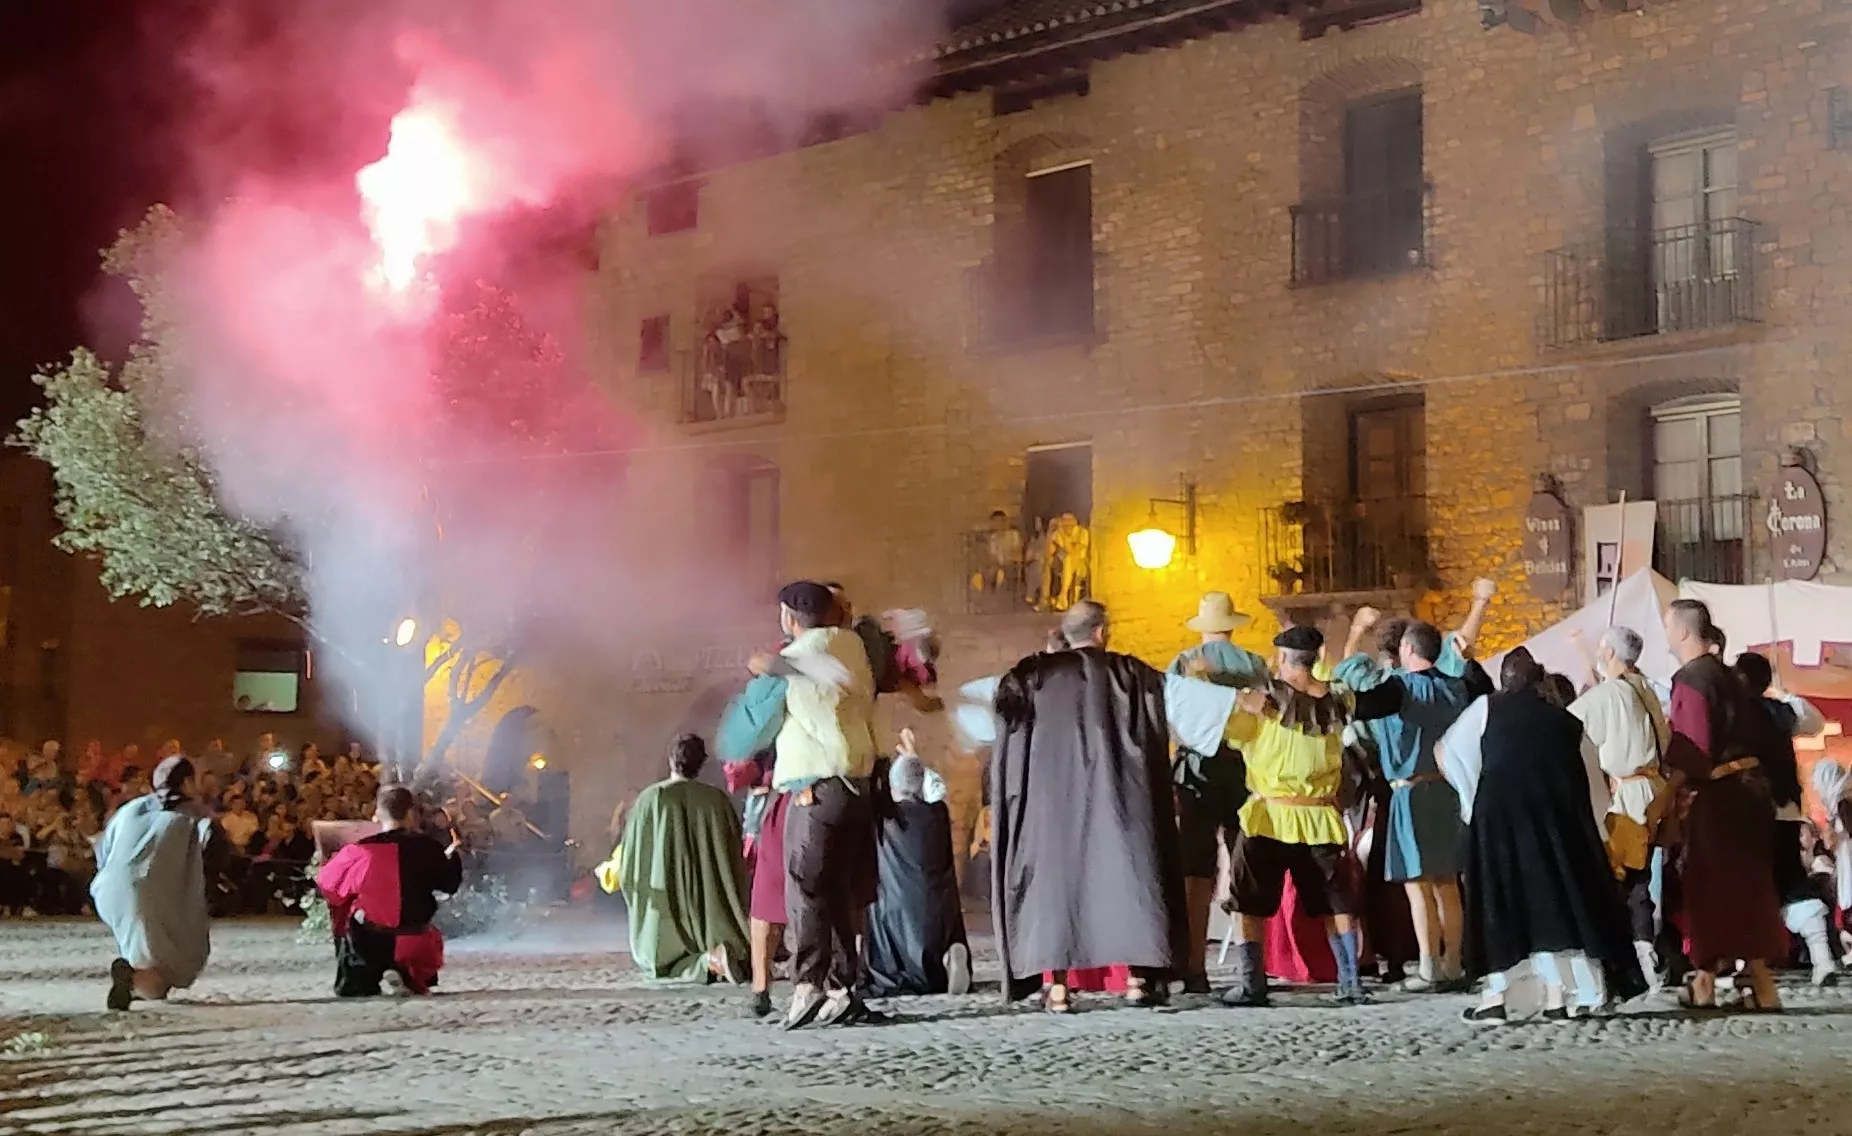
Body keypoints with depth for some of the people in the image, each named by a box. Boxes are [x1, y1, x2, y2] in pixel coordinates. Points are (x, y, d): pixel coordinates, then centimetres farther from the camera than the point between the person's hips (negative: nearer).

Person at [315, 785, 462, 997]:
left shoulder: (360, 851, -11)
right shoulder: (428, 848, -7)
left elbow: (326, 882, 4)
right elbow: (449, 885, 8)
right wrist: (451, 856, 27)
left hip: (368, 944, 0)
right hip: (413, 944, 0)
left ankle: (362, 981, 8)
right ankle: (407, 976, 5)